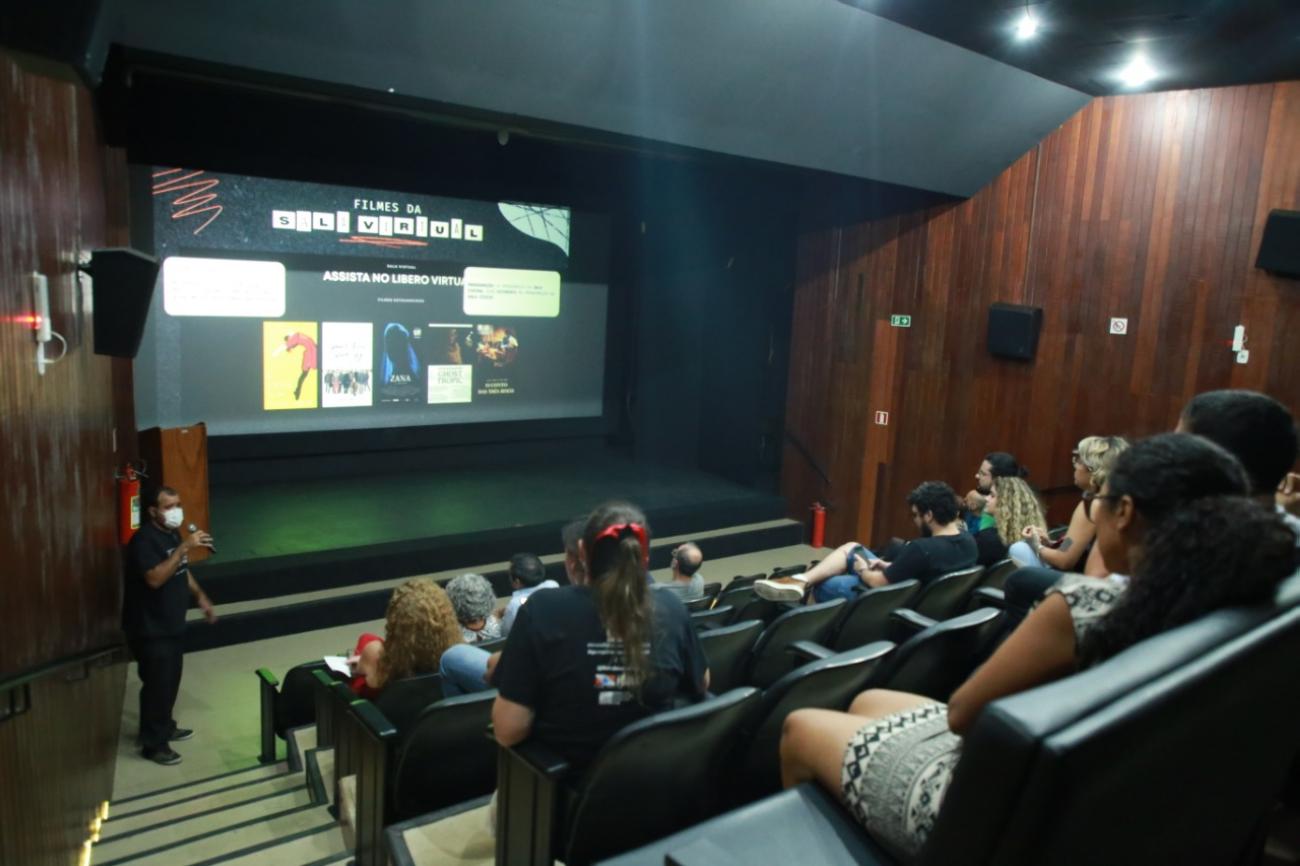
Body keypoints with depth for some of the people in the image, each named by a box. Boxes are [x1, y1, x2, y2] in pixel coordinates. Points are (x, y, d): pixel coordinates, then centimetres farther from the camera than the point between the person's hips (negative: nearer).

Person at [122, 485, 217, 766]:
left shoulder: (172, 534, 7)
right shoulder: (144, 540, -22)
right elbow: (155, 578, -34)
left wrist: (201, 597, 14)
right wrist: (184, 547, -35)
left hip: (170, 623, 9)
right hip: (149, 628, -9)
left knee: (171, 680, 20)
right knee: (157, 684, 0)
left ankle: (165, 727, 36)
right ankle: (152, 743, 12)